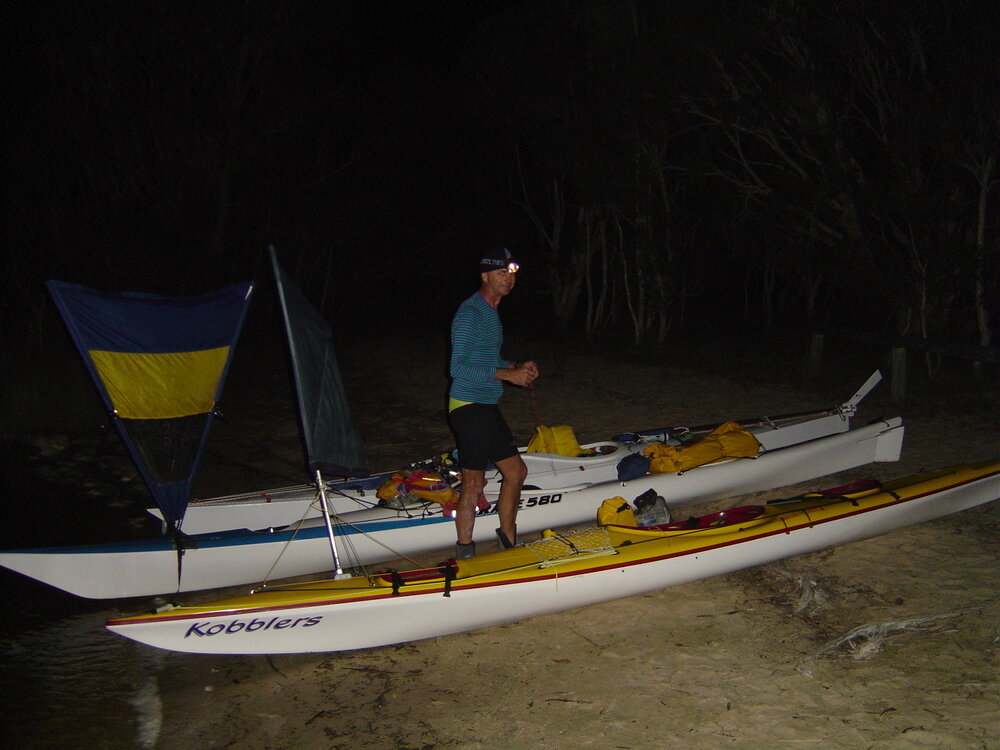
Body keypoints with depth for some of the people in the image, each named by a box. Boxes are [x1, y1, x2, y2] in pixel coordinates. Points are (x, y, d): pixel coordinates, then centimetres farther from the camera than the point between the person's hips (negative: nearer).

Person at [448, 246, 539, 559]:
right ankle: (465, 555, 9)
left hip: (488, 407, 10)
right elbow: (458, 367, -20)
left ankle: (509, 543, 29)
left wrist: (518, 367, 8)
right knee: (474, 483, -4)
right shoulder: (470, 312, -14)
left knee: (516, 471, 15)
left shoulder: (491, 311, 16)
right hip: (469, 407, -10)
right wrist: (506, 374, -20)